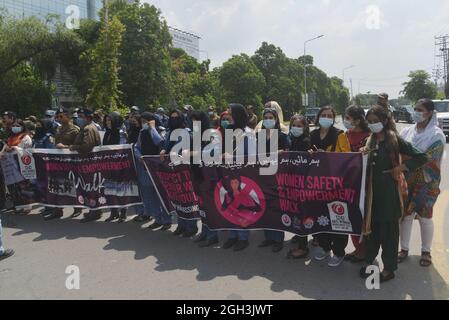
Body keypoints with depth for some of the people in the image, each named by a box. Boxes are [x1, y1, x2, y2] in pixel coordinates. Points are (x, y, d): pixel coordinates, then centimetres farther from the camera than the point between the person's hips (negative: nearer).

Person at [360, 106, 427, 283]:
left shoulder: (394, 139, -9)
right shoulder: (371, 141, 9)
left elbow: (422, 157, -11)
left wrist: (401, 168, -15)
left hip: (389, 190, -5)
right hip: (373, 189, 5)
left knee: (388, 229, 4)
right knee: (372, 226, 12)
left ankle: (389, 269, 17)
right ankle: (369, 261, 25)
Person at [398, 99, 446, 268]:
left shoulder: (436, 135, -10)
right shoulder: (407, 131, 3)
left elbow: (427, 159, -19)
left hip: (426, 182, -3)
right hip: (407, 180, 3)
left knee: (424, 217, 8)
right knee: (406, 215, 9)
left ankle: (426, 251, 27)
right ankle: (404, 248, 25)